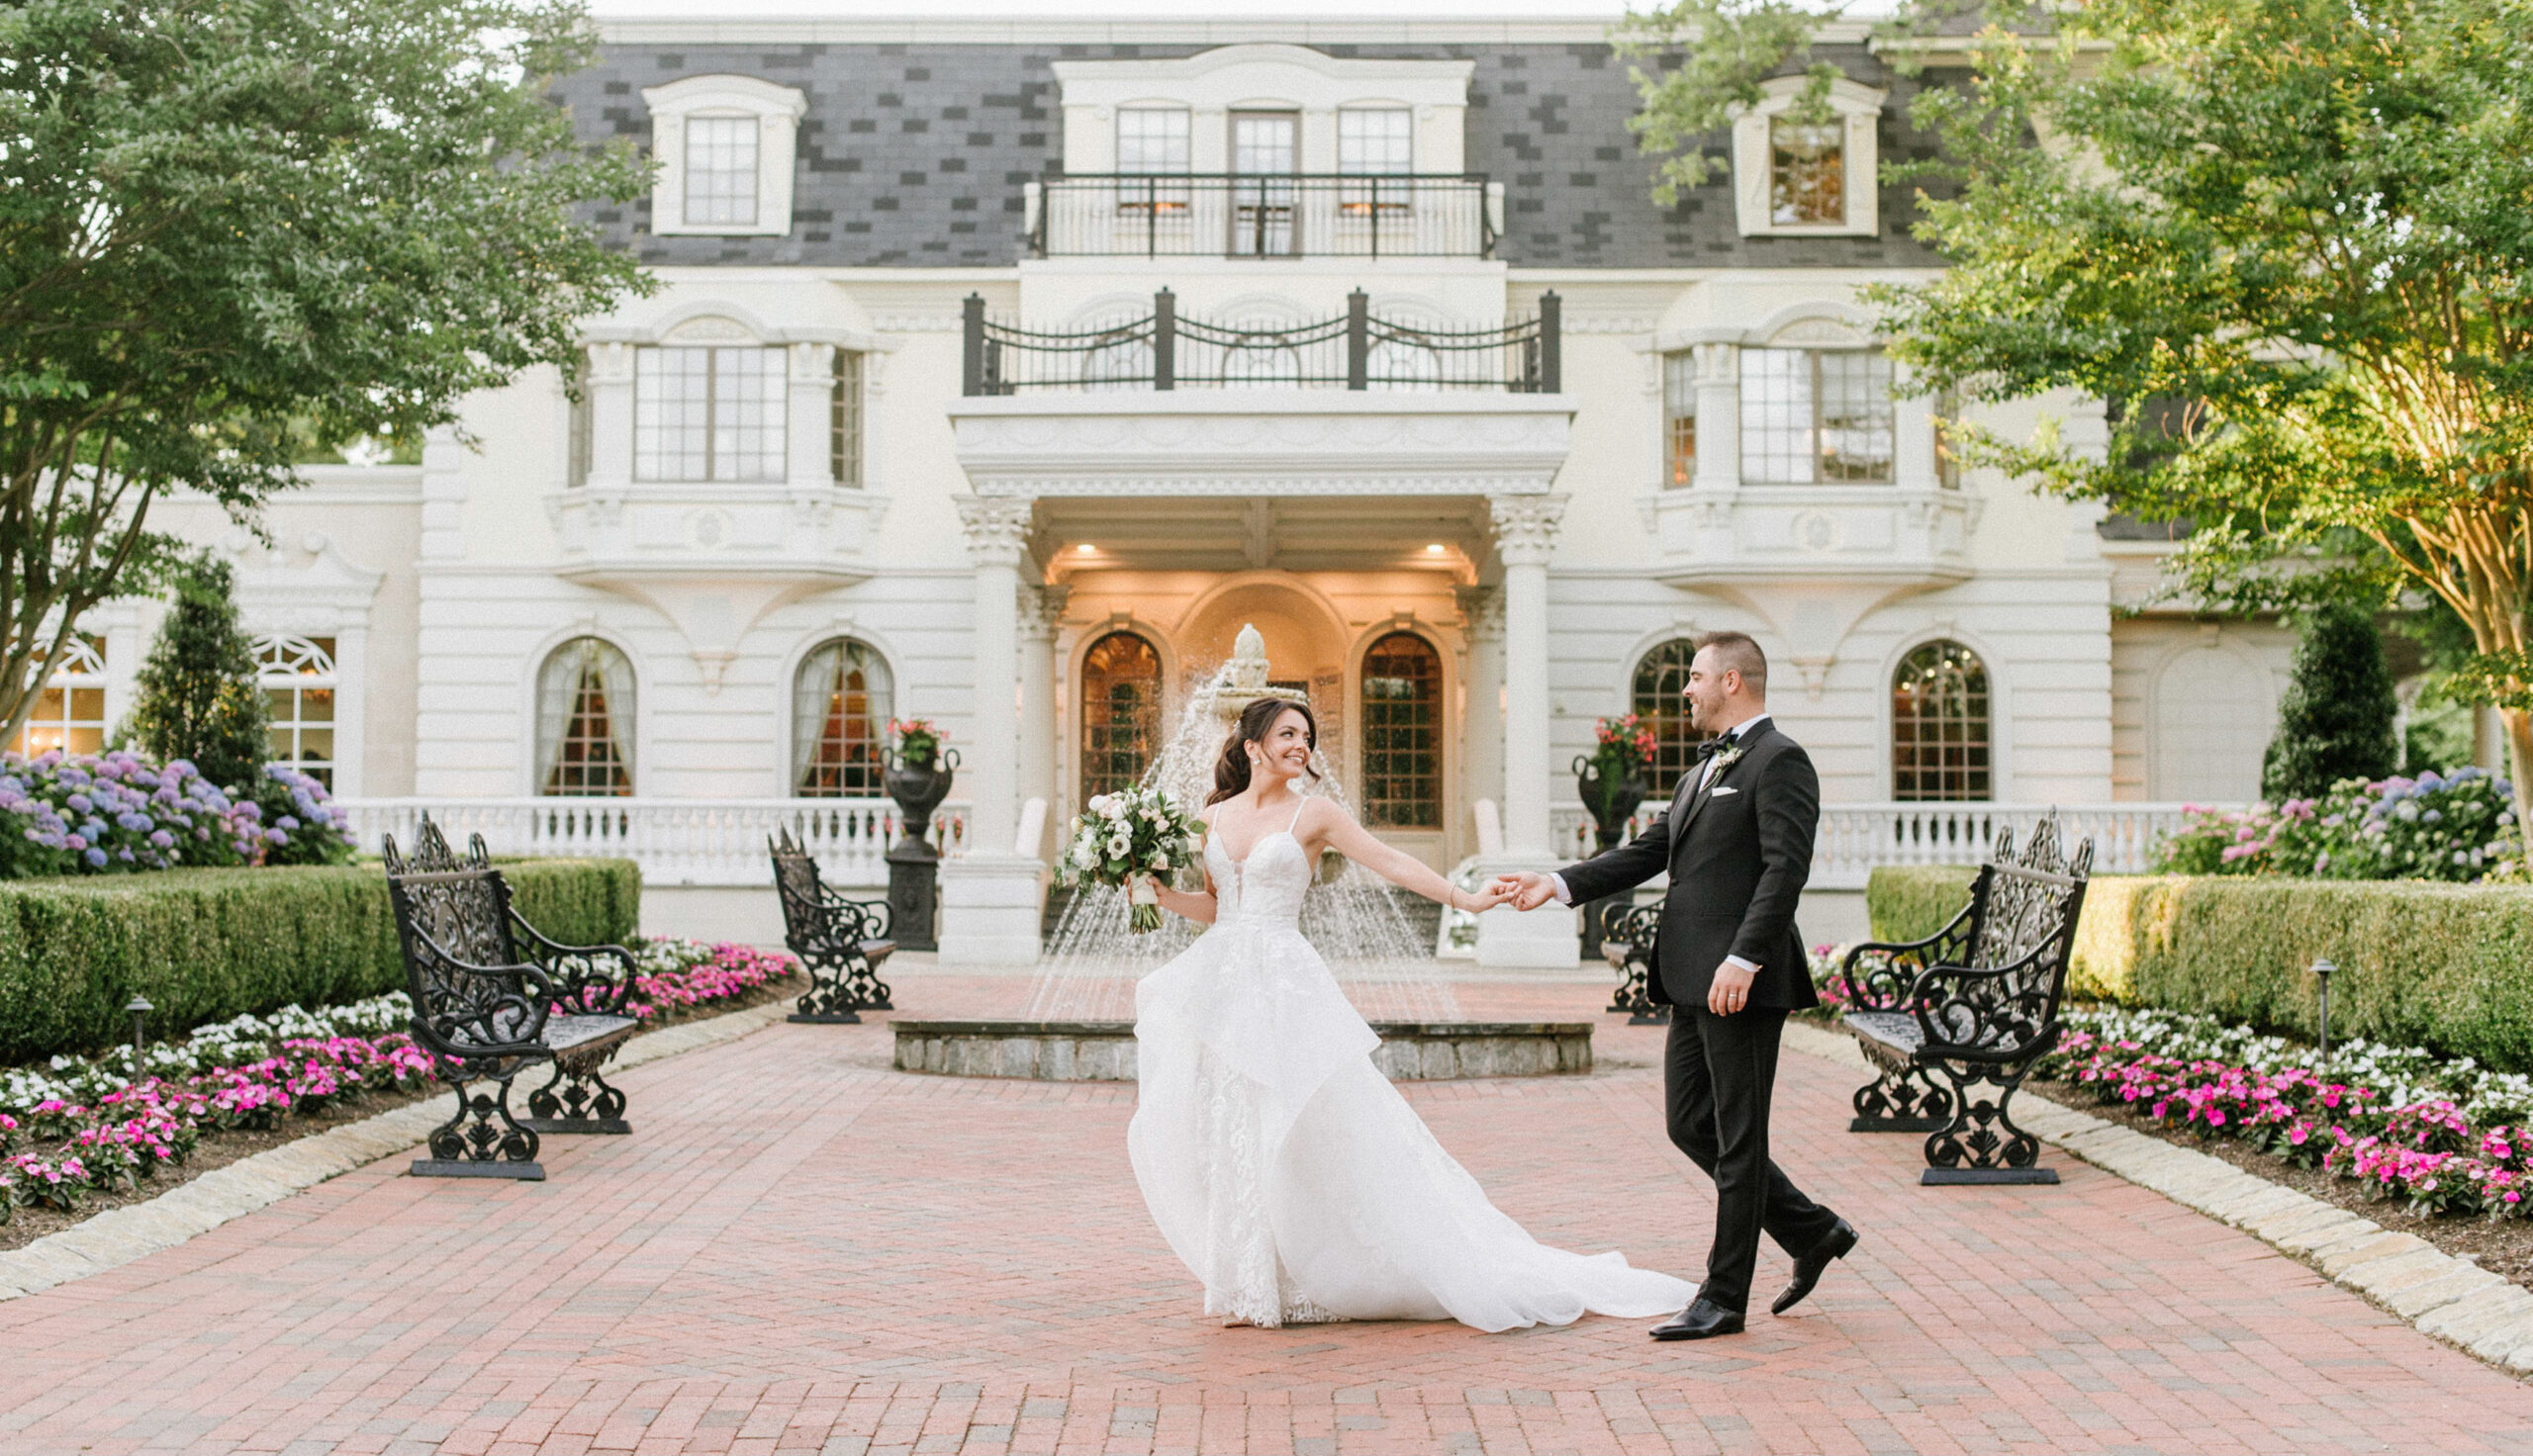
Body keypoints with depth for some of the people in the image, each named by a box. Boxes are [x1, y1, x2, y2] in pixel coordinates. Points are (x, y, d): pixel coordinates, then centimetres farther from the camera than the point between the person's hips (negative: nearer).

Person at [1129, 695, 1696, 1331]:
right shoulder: (1216, 815, 11)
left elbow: (1391, 862, -5)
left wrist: (1466, 899, -13)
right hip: (1221, 981, 4)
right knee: (1228, 1130, 6)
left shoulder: (1313, 813, 0)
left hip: (1284, 987, -4)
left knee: (1300, 1127, -5)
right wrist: (1160, 891, -1)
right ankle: (1250, 1284, 19)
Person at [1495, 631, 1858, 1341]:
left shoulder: (1779, 761, -9)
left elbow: (1785, 868, -19)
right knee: (1691, 1124, 13)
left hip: (1744, 982, -10)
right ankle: (1812, 1232, 26)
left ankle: (1724, 1297, 9)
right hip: (1694, 984, 10)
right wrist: (1558, 884, 8)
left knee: (1738, 1138, 0)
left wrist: (1742, 959, -26)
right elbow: (1648, 852, 18)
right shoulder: (1703, 770, 20)